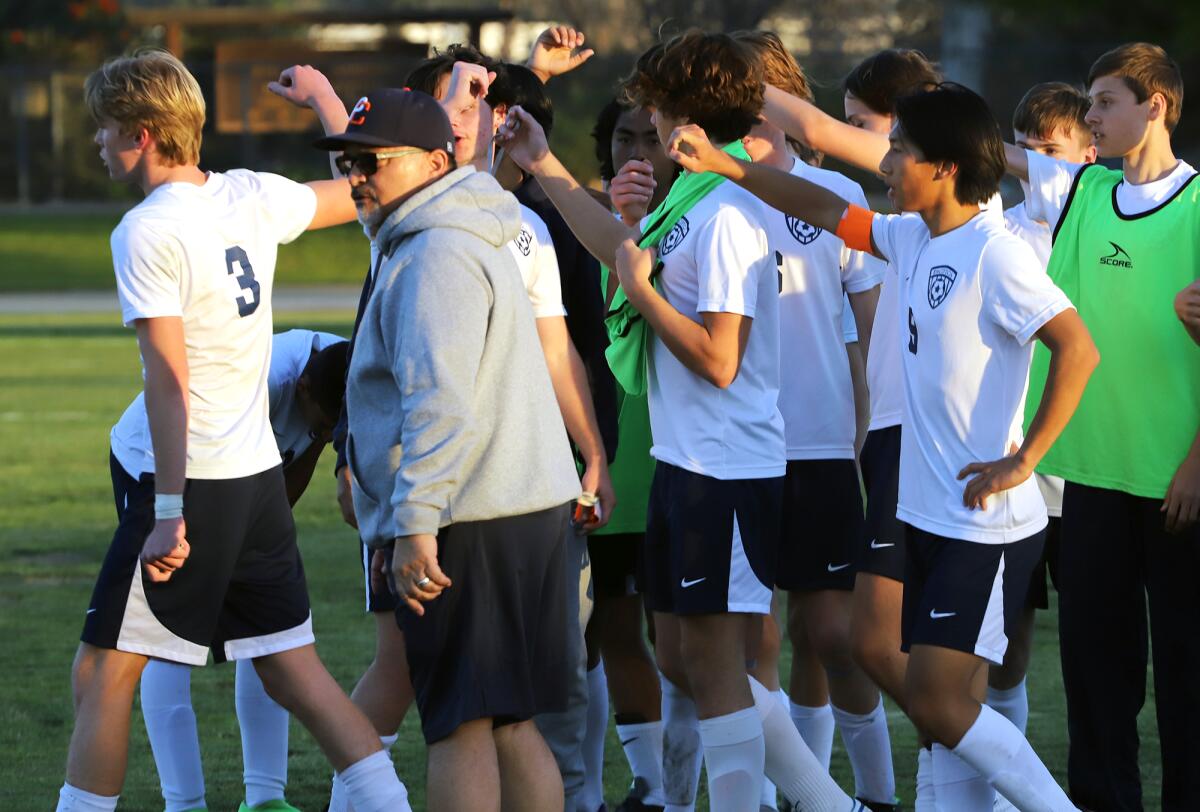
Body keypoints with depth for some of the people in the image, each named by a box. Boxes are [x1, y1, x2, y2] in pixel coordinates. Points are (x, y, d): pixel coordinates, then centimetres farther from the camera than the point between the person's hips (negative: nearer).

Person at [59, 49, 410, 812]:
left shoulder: (146, 233, -14)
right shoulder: (252, 198, 5)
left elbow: (169, 378, -19)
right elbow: (358, 194, 23)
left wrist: (170, 513, -21)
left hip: (191, 482, -7)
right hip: (261, 476, 7)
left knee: (104, 672, 1)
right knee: (294, 668, 11)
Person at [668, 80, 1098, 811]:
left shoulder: (994, 254, -16)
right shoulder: (913, 238, 9)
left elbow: (1078, 348, -24)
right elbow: (825, 209, 24)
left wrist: (1022, 460, -22)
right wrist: (726, 166, 17)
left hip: (988, 526, -9)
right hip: (932, 515, 9)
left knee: (938, 706, -11)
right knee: (947, 703, 7)